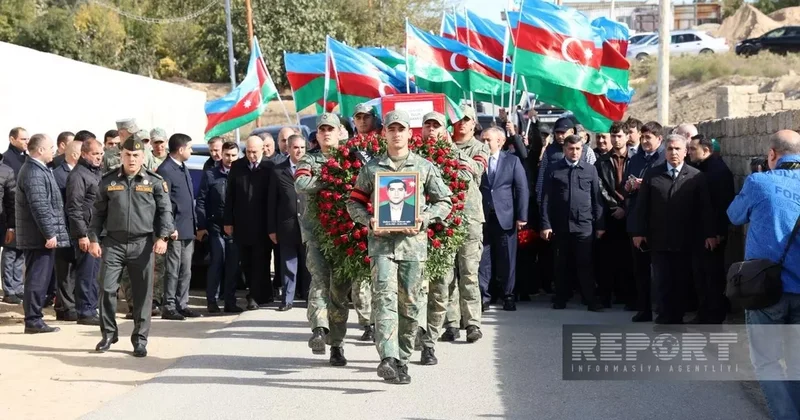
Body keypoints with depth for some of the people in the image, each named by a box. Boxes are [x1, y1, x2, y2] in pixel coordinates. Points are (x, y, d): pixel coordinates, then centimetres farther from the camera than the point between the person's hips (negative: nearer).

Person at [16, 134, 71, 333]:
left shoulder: (38, 169, 16)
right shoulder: (34, 173, -17)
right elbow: (39, 206, -22)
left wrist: (51, 233, 21)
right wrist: (49, 233, -21)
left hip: (41, 236, 10)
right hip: (39, 237, -10)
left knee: (39, 279, 14)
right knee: (37, 279, -5)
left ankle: (34, 318, 20)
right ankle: (33, 321, -1)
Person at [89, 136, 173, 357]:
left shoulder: (155, 181, 2)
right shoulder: (108, 181, 7)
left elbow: (165, 211, 1)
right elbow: (99, 212, 11)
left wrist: (162, 237, -12)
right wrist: (93, 239, 3)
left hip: (142, 244, -1)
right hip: (113, 243, 1)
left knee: (143, 294, 2)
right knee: (106, 288, -2)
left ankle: (140, 339, 13)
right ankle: (109, 334, 14)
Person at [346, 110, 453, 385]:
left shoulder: (425, 167, 9)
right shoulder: (371, 167, 10)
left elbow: (444, 201, 10)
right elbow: (354, 201, 13)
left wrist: (423, 220, -7)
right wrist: (369, 221, -6)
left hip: (413, 242, 1)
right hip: (381, 241, -1)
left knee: (410, 303, 5)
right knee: (385, 297, -15)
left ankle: (402, 357, 18)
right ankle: (388, 359, -23)